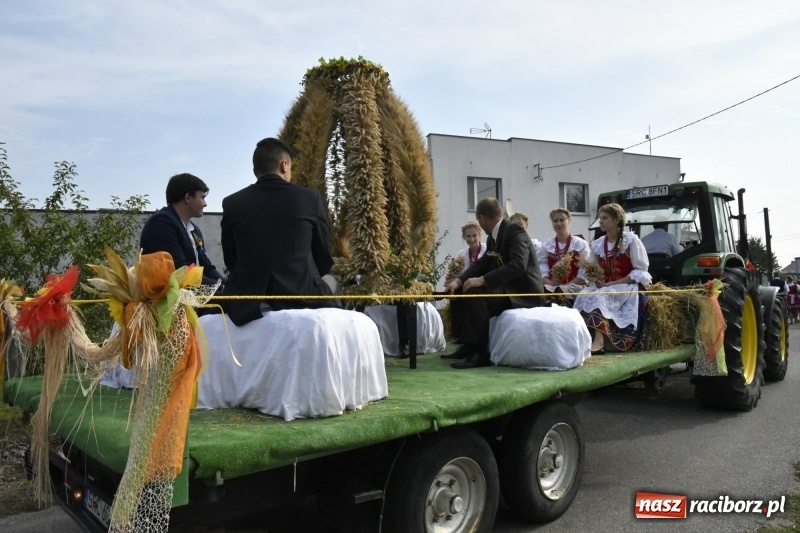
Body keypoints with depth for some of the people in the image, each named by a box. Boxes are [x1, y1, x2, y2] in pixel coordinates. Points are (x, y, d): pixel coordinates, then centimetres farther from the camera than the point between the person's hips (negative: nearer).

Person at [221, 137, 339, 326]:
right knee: (329, 280, 28)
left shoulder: (232, 203, 2)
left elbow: (231, 261, 9)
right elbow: (325, 259, 6)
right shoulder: (310, 198, -2)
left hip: (247, 304, 2)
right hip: (300, 297, -1)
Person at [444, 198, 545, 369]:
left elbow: (518, 265, -30)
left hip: (523, 292, -10)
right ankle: (469, 344, 10)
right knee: (463, 291, 9)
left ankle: (480, 352, -22)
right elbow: (482, 263, 10)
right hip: (508, 288, 10)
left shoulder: (515, 231, -16)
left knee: (475, 294, -29)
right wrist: (459, 280, -7)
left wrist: (482, 280, -33)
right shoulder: (493, 237, 12)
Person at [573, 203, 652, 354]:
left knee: (599, 297, -34)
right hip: (604, 287, 5)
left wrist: (612, 284, -17)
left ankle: (598, 341, -46)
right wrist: (596, 280, -12)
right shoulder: (596, 244, 10)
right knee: (583, 295, -26)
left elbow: (640, 271, -8)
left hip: (626, 287, -5)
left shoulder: (631, 240, -5)